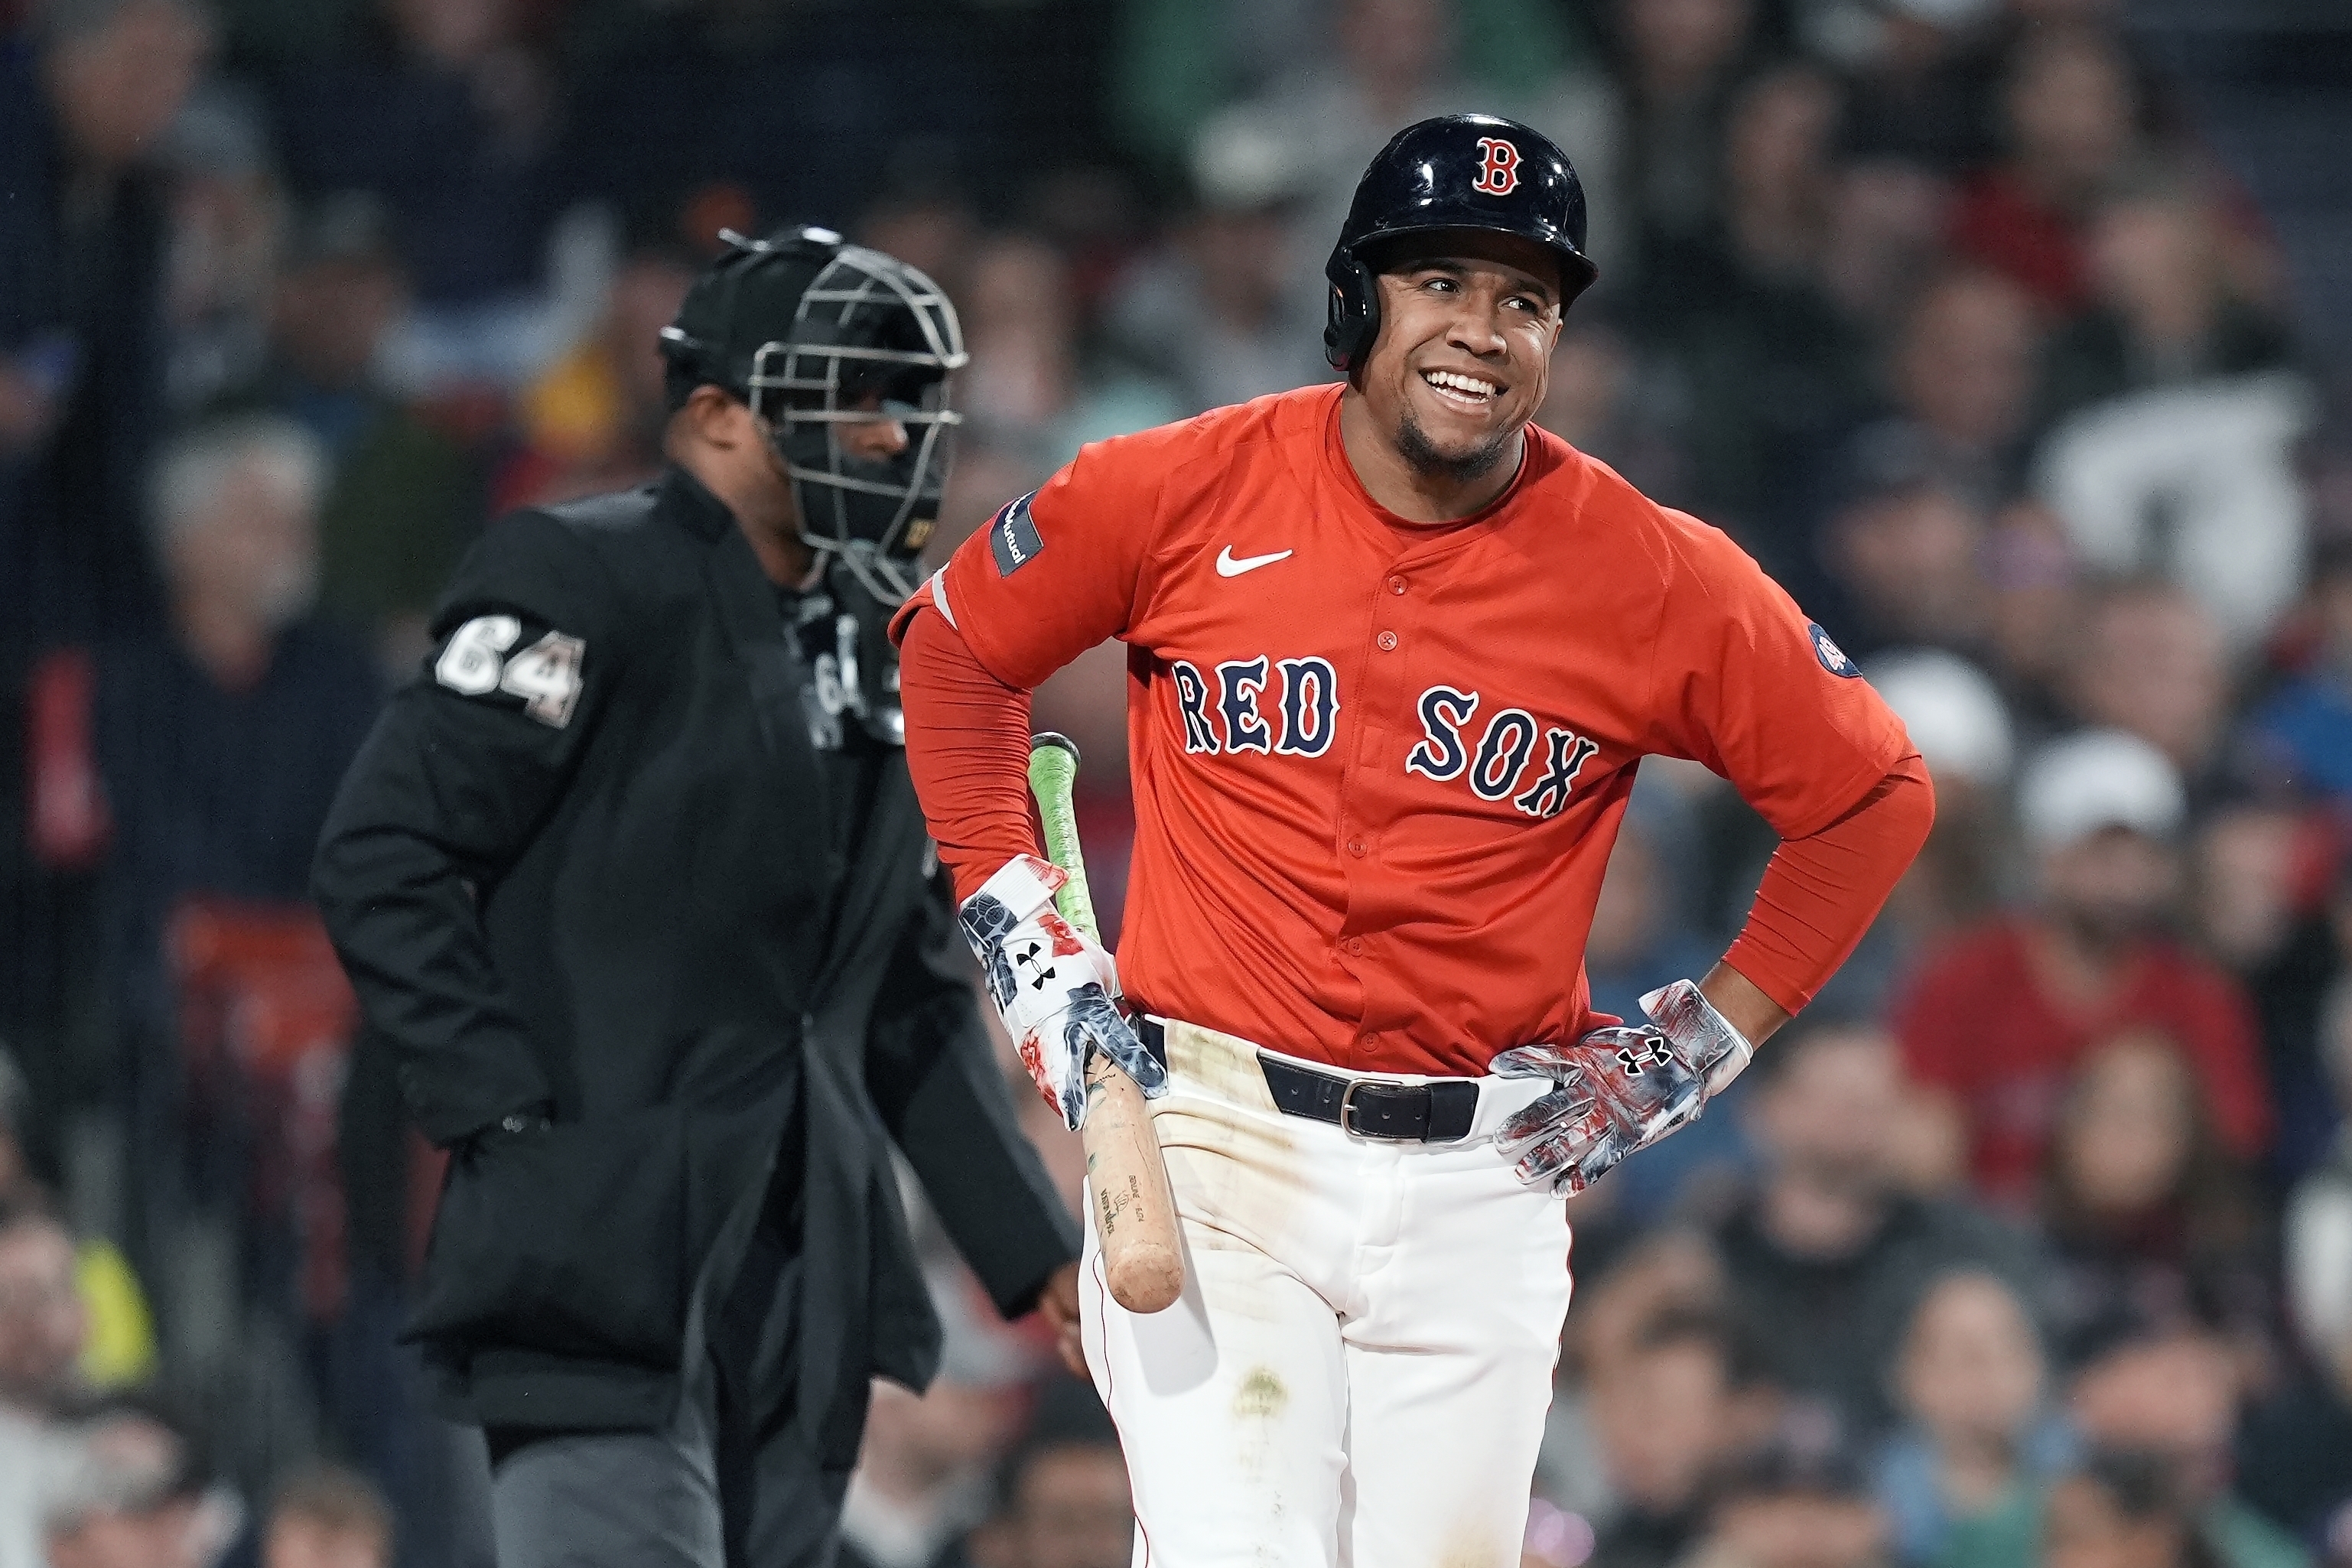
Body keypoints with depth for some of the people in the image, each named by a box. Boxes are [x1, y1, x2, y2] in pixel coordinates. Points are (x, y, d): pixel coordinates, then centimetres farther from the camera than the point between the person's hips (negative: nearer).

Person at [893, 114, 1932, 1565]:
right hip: (1214, 1134, -2)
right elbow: (954, 648, 12)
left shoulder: (1659, 581, -4)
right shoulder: (1188, 493, -4)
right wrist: (1023, 941, 4)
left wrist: (1700, 1051, 2)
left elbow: (1876, 794, 8)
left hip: (1480, 1182, 2)